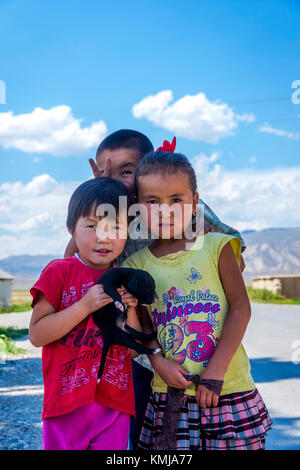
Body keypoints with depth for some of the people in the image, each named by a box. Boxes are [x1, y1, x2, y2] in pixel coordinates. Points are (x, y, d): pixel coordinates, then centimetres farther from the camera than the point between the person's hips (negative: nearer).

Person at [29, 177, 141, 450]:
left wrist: (130, 311, -8)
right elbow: (36, 335, -12)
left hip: (117, 405, 4)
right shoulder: (59, 272, -7)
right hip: (67, 404, -4)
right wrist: (85, 306, -19)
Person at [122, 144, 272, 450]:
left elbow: (240, 309, -6)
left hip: (228, 388, -1)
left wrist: (214, 372, -11)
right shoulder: (137, 264, 3)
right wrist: (158, 362, -12)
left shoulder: (216, 247, -3)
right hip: (170, 392, 2)